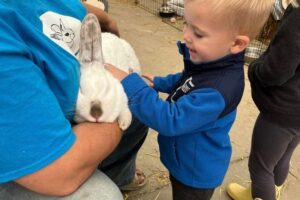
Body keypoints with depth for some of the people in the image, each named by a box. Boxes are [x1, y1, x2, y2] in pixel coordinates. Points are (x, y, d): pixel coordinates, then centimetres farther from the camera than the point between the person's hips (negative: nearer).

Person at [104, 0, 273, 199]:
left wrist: (129, 83, -38)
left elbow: (171, 120, -38)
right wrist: (159, 83, 18)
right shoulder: (210, 59, -11)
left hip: (197, 172, -7)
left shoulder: (218, 89, -40)